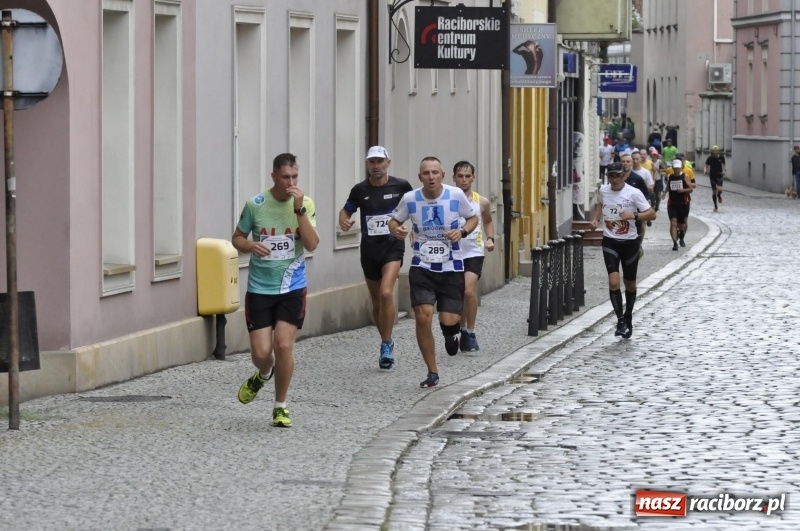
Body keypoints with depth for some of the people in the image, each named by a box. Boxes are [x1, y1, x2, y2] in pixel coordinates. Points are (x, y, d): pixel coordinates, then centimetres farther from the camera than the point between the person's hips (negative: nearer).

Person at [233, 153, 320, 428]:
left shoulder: (306, 204, -5)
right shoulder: (255, 205, -6)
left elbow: (312, 244, -15)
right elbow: (237, 237, 7)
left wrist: (299, 209, -24)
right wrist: (250, 246, -16)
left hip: (292, 288, 0)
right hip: (259, 289, 0)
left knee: (284, 345, -12)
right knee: (261, 352, -4)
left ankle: (280, 407, 8)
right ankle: (263, 375, 36)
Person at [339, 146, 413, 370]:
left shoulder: (400, 186, -3)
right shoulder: (360, 190, 0)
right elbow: (346, 210, 10)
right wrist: (343, 221, -12)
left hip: (393, 246, -3)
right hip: (369, 249, 3)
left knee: (386, 293, -23)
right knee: (376, 302, 12)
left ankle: (386, 347, -15)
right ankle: (387, 342, 33)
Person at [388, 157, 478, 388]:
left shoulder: (456, 195, -9)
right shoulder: (410, 199, -6)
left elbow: (473, 218, 6)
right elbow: (394, 220, 8)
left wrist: (462, 231, -15)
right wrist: (396, 230, -15)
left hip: (451, 267, 0)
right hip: (422, 267, 0)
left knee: (448, 321, -7)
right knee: (423, 317, -13)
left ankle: (452, 330, 36)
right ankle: (432, 373, 3)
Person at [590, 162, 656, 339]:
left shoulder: (633, 193, -12)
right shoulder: (603, 190, 0)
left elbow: (652, 214, -12)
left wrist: (634, 215, -27)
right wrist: (596, 219, 6)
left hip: (630, 242, -1)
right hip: (610, 242, 2)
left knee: (630, 284, 12)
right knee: (613, 282, -15)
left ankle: (628, 318, 32)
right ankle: (620, 321, -9)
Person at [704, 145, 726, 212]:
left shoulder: (721, 157, -4)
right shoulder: (710, 158, -7)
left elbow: (723, 165, 10)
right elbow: (707, 166, 2)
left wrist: (724, 171, -8)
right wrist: (706, 171, -18)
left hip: (719, 176, 0)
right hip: (712, 176, 0)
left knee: (719, 189, -21)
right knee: (714, 191, 5)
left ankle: (719, 196, 17)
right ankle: (715, 207, 19)